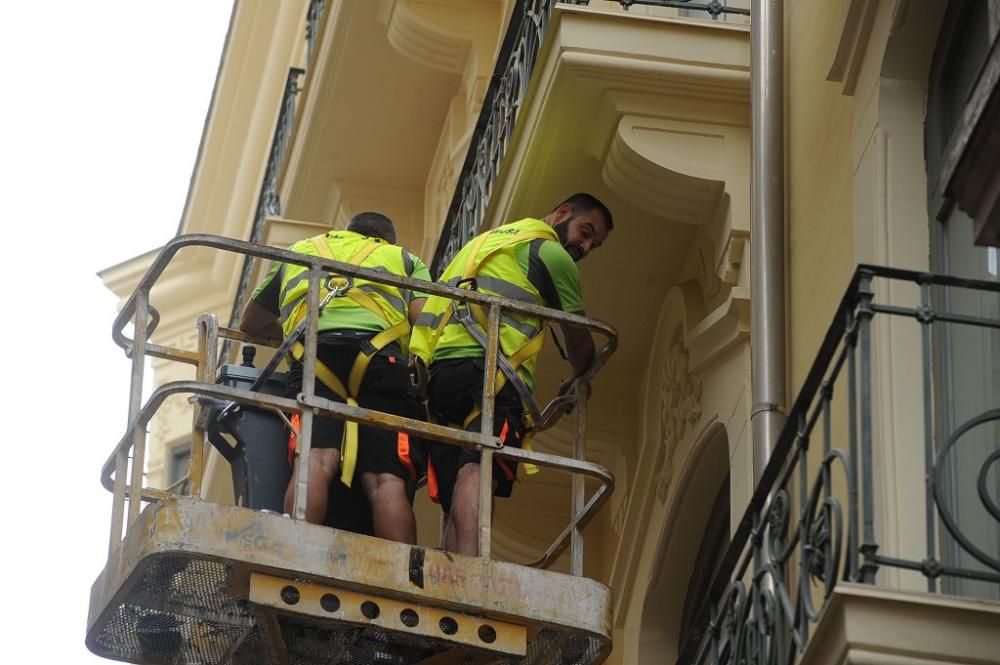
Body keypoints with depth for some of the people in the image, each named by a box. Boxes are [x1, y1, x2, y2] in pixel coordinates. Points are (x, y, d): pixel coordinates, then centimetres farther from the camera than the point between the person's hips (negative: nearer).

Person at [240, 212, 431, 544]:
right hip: (381, 357, -1)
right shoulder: (403, 259, 35)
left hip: (315, 354, 1)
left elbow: (250, 324, 49)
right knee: (387, 479, -13)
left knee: (316, 460, -20)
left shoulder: (300, 251, 40)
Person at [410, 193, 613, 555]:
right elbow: (580, 344, 18)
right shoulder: (551, 253, 10)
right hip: (488, 371, -8)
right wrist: (576, 381, 39)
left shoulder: (484, 241, 35)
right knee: (480, 470, -27)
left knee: (457, 505, 2)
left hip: (438, 368, 8)